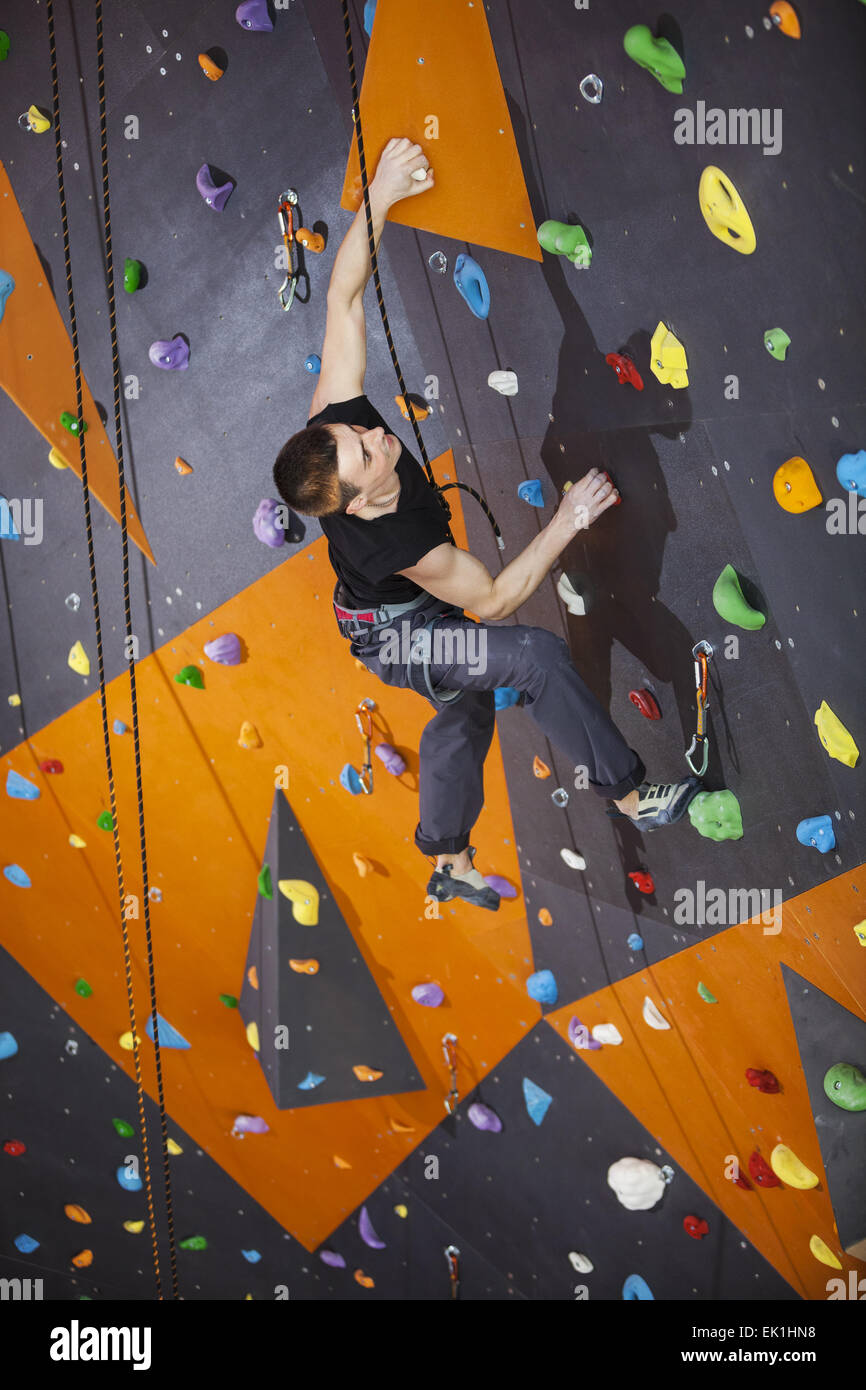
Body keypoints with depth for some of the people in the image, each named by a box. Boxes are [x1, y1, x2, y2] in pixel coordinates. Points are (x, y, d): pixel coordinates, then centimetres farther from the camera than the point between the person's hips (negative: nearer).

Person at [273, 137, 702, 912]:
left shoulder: (332, 424, -27)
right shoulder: (401, 541, -41)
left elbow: (344, 299, -24)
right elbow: (492, 600, -26)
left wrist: (379, 199, -32)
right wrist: (566, 525, -28)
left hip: (403, 619, 9)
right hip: (393, 637, -9)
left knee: (465, 712, 25)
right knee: (539, 656, -25)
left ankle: (450, 864, 40)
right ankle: (633, 798, -11)